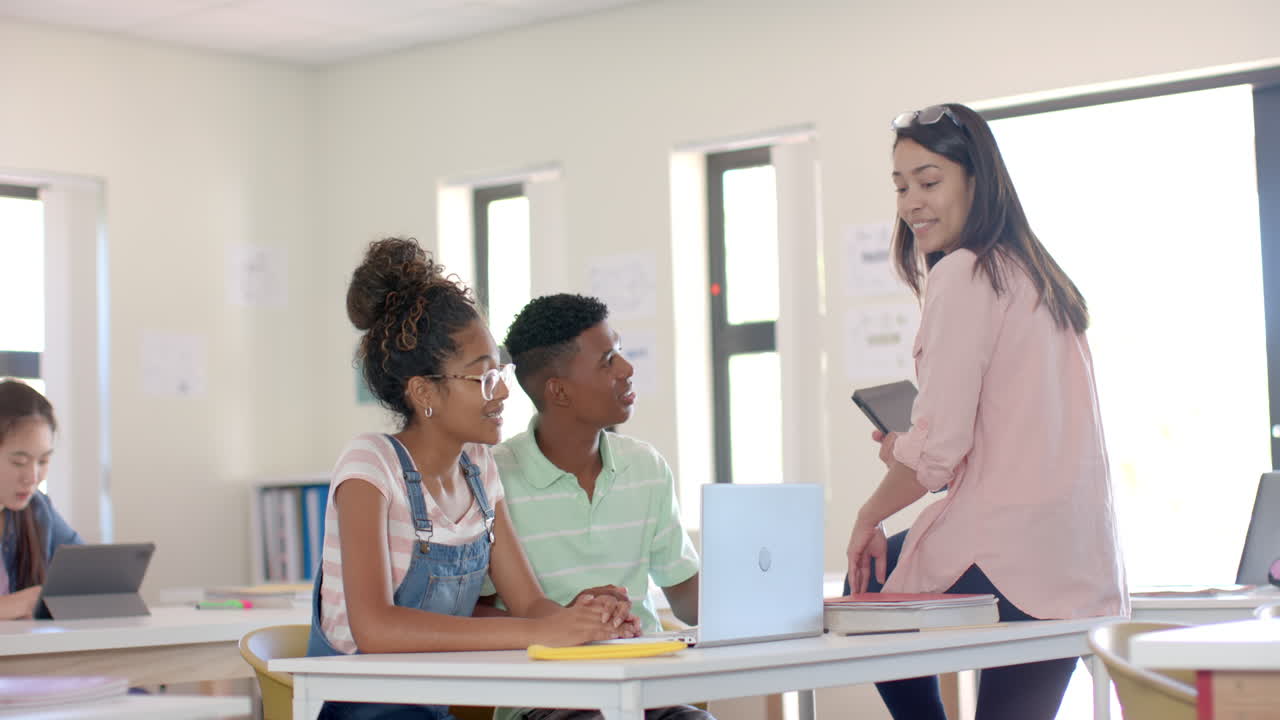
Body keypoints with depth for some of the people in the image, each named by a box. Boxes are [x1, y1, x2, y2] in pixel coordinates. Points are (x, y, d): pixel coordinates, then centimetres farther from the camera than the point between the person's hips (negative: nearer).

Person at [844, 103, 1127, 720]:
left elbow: (938, 444, -15)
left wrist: (869, 517, 0)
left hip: (1005, 556, -8)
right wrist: (914, 456, 19)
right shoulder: (1038, 276, 17)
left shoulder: (965, 273, -10)